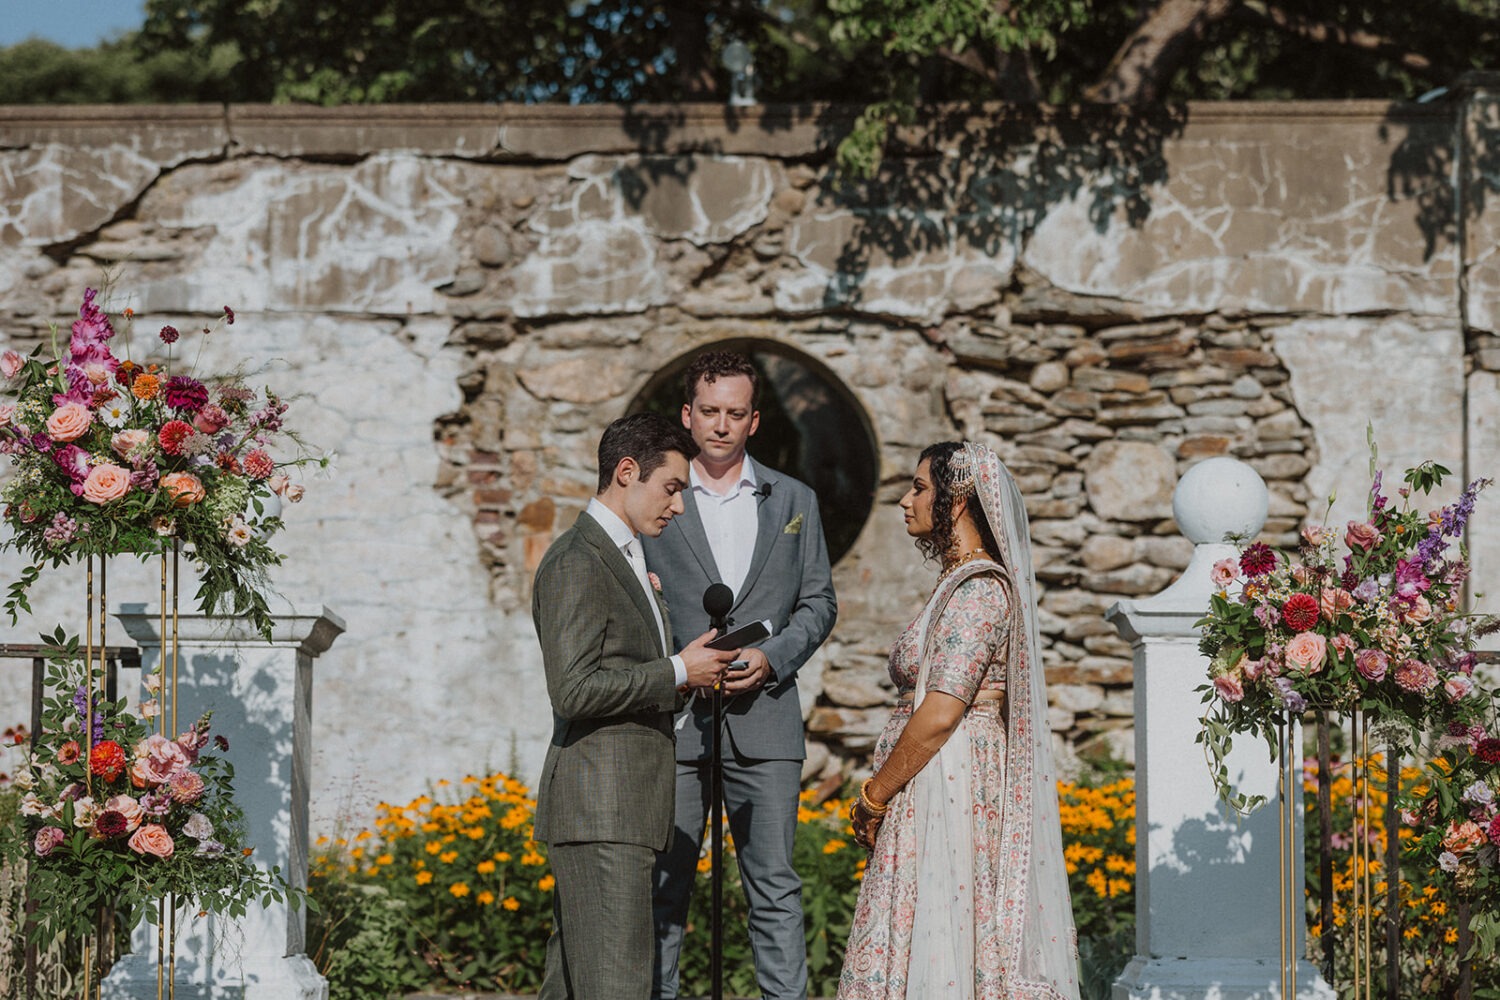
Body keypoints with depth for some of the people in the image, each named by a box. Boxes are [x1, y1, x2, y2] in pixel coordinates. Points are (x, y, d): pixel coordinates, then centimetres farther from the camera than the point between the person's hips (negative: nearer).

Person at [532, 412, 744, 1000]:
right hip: (597, 809, -10)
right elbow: (574, 690, -20)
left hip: (622, 810, 10)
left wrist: (692, 669, 11)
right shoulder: (576, 562, -12)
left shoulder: (624, 559, 21)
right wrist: (678, 673, -14)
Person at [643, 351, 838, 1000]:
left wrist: (772, 659, -5)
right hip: (673, 718, -1)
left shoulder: (794, 501, 13)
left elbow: (818, 603, 12)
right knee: (663, 885, 0)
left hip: (762, 718, 1)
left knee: (775, 885, -1)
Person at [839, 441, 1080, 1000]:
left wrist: (873, 797, -12)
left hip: (951, 787, -10)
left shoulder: (978, 589, -15)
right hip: (940, 792, 10)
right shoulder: (960, 582, 16)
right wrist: (882, 792, 12)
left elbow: (940, 714, -20)